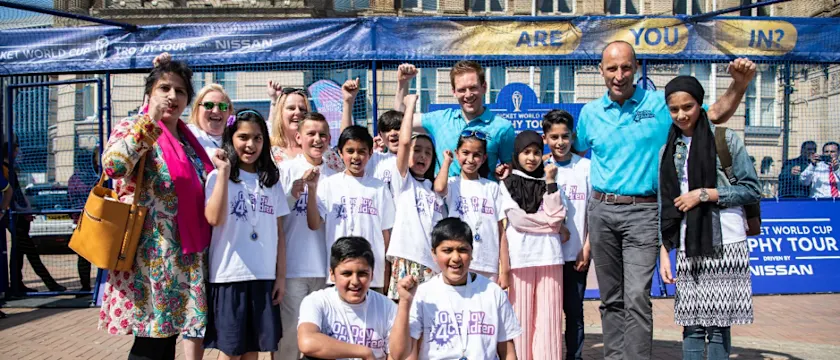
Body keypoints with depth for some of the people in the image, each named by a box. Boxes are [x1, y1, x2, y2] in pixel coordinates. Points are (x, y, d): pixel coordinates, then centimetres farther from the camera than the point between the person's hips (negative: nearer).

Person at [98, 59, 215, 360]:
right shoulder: (134, 128, -5)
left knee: (168, 334, 12)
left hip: (185, 255, 7)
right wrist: (151, 121, -24)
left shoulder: (188, 140, 16)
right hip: (150, 254, -7)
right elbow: (111, 165, -26)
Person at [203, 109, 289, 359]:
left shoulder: (272, 181, 10)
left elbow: (279, 232, 10)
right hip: (229, 275, -3)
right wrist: (224, 171, -17)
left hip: (264, 276, 4)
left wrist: (281, 276, 5)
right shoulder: (219, 176, -2)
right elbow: (214, 219, -20)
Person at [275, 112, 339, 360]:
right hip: (293, 265, -3)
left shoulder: (333, 174, 8)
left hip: (324, 265, 4)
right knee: (291, 329, 0)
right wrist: (295, 191, -18)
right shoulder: (287, 169, -2)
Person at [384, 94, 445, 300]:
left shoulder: (433, 187, 22)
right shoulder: (402, 179, 6)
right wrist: (410, 104, 0)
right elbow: (404, 141, -8)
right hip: (408, 259, -5)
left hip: (435, 262, 5)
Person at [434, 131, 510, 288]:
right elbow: (439, 188, -22)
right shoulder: (453, 184, 4)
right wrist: (447, 160, -2)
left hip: (489, 269, 2)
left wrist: (505, 270, 1)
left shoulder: (492, 188, 10)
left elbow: (501, 231, 7)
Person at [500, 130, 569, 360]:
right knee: (521, 315, 0)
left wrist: (550, 182, -4)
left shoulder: (547, 183, 15)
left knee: (548, 316, 1)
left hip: (549, 255, 2)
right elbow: (516, 219, -6)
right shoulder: (507, 184, 7)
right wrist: (552, 224, -2)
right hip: (520, 256, -2)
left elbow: (557, 217, 0)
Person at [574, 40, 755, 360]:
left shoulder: (660, 104, 1)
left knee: (637, 298, -13)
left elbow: (716, 115, 4)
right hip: (601, 210, 3)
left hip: (642, 212, -3)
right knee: (611, 299, 10)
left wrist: (739, 85, -11)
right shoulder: (589, 112, 9)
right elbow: (576, 150, 26)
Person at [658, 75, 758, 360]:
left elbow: (752, 190, -1)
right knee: (691, 325, 4)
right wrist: (664, 252, 6)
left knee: (719, 324, -1)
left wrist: (704, 194, -10)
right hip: (687, 248, 3)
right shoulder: (668, 150, 13)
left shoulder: (725, 139, 2)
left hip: (725, 244, -3)